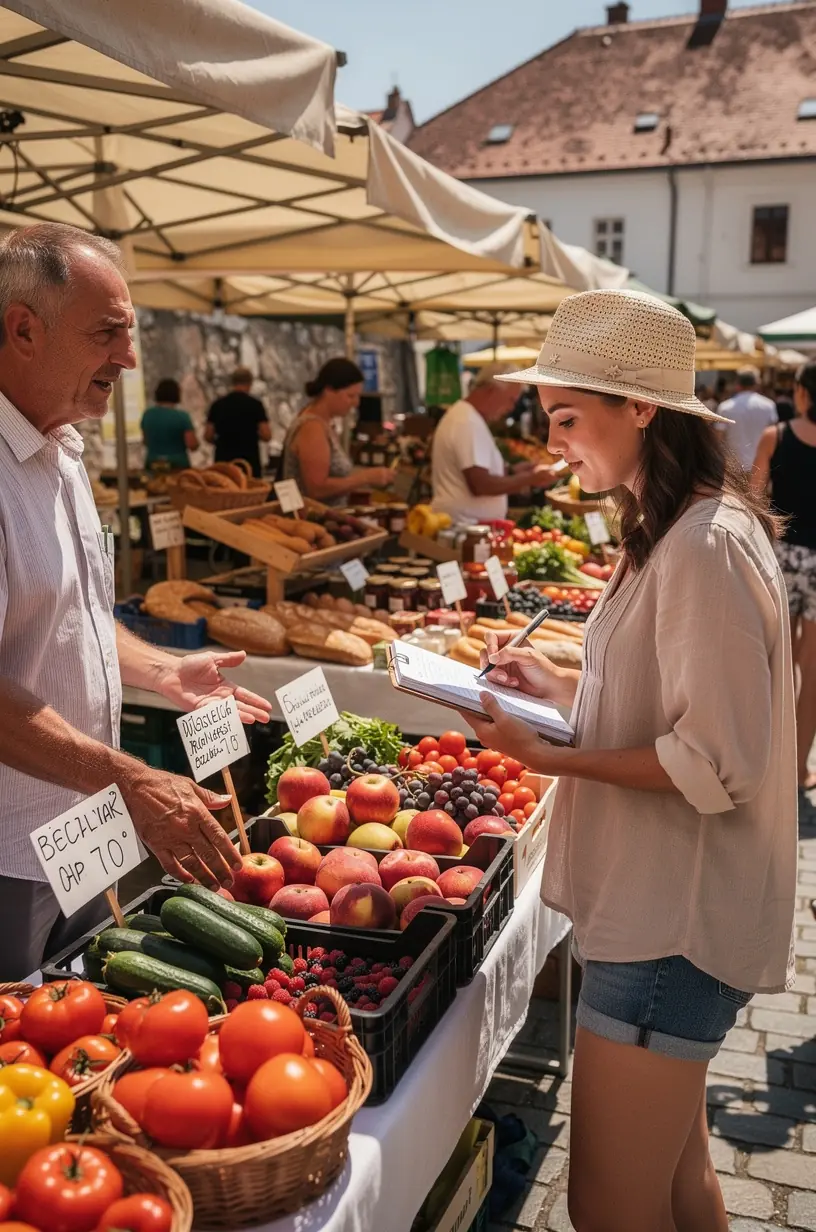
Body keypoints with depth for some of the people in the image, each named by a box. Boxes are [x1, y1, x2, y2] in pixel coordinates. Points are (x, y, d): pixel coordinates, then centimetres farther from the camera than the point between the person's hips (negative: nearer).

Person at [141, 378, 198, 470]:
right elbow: (193, 445, -13)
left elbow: (145, 442, 15)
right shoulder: (182, 416, -11)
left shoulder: (147, 414, 3)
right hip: (177, 465, -4)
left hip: (152, 464, 5)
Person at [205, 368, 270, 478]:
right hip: (249, 461, -3)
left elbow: (208, 436, 3)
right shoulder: (255, 404, -5)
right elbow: (266, 436, -9)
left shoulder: (218, 404, 3)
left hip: (223, 461, 3)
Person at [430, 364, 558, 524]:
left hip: (464, 524, 10)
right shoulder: (468, 423, -16)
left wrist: (512, 472, 11)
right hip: (463, 526, -10)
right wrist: (528, 479, -14)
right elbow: (480, 484, -23)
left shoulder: (464, 415, 16)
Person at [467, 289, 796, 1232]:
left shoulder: (706, 548, -21)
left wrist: (555, 758, -20)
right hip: (661, 907, 10)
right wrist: (562, 686, 7)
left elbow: (721, 764, -22)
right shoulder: (672, 529, 10)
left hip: (671, 920, -10)